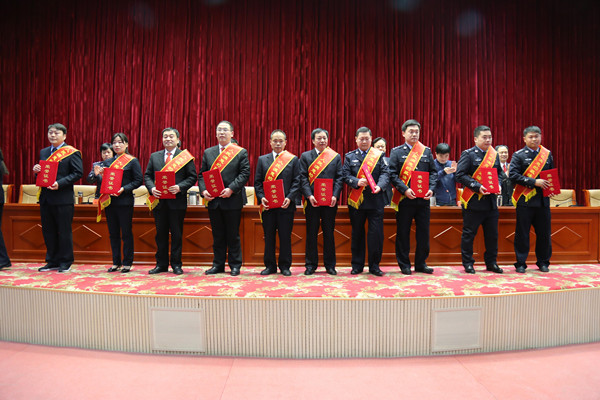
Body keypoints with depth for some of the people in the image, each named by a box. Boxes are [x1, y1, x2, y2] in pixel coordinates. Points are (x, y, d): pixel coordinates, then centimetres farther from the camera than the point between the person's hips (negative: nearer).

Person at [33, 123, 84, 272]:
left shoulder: (72, 152, -3)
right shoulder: (43, 152, 17)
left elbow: (78, 173, -10)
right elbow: (41, 171, 23)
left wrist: (60, 183, -19)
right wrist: (36, 170, -1)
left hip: (63, 199, -7)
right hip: (45, 197, 7)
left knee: (64, 231, 0)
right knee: (48, 231, 12)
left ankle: (65, 262, 11)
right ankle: (52, 261, 22)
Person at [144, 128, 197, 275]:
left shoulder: (185, 156, 2)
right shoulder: (154, 156, 13)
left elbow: (192, 177, -2)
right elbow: (147, 175, 12)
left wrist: (180, 187, -17)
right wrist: (152, 188, -7)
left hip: (177, 201, -3)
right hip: (159, 201, 4)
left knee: (177, 234, 3)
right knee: (161, 234, 10)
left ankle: (176, 264, 14)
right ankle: (161, 264, 20)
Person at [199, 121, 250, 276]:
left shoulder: (241, 152, 2)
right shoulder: (208, 152, 14)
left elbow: (245, 173, -6)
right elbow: (202, 174, 11)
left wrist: (231, 189, -17)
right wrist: (203, 190, -6)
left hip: (232, 200, -3)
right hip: (213, 201, 4)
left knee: (233, 235, 4)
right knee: (217, 235, 11)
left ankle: (235, 265, 14)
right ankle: (218, 265, 21)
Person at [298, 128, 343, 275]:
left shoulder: (336, 156, 10)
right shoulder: (305, 156, 8)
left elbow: (339, 178, 4)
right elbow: (303, 178, 0)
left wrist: (335, 196, -10)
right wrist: (309, 195, -12)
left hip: (330, 201, 1)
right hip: (312, 201, 0)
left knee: (329, 233, 7)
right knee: (311, 233, 4)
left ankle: (330, 265, 17)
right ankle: (310, 265, 14)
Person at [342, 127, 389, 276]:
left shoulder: (379, 155, 8)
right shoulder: (349, 156, 10)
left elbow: (385, 173, 0)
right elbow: (345, 175, 2)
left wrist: (379, 186, -18)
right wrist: (357, 182, -16)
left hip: (375, 200, -1)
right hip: (356, 201, 1)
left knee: (376, 234, -2)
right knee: (357, 234, 8)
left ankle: (374, 265, 12)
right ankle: (357, 265, 20)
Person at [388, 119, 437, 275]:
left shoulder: (427, 151, 12)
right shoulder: (396, 152, 3)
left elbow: (433, 172, 11)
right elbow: (392, 174, -4)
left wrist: (431, 188, -6)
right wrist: (405, 190, -16)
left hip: (423, 199, 3)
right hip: (404, 199, -2)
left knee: (424, 232, 6)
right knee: (403, 233, 3)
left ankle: (421, 263, 20)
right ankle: (404, 265, 15)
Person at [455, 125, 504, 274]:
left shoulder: (494, 154, 12)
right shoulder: (468, 154, -5)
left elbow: (499, 173, 20)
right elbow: (460, 175, -12)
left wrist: (498, 185, 0)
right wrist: (477, 186, -20)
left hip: (491, 201, 6)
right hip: (473, 200, -6)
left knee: (492, 234, 11)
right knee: (469, 233, 2)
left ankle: (491, 263, 25)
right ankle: (467, 263, 14)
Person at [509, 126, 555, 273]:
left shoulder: (547, 154, 12)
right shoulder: (518, 155, 0)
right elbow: (513, 175, -11)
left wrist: (551, 187, 1)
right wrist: (534, 182, -17)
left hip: (543, 200, 4)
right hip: (525, 200, -4)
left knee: (544, 233, 8)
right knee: (522, 233, 1)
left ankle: (543, 262, 24)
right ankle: (520, 263, 11)